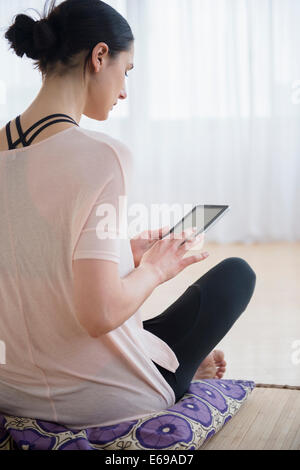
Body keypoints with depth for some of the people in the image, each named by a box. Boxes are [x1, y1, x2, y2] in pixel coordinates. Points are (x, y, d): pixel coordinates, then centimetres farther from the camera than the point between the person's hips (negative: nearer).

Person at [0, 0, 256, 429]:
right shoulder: (101, 157, -23)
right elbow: (99, 313, -28)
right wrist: (155, 268, -8)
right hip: (94, 401, -7)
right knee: (237, 273, 15)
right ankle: (182, 369, 33)